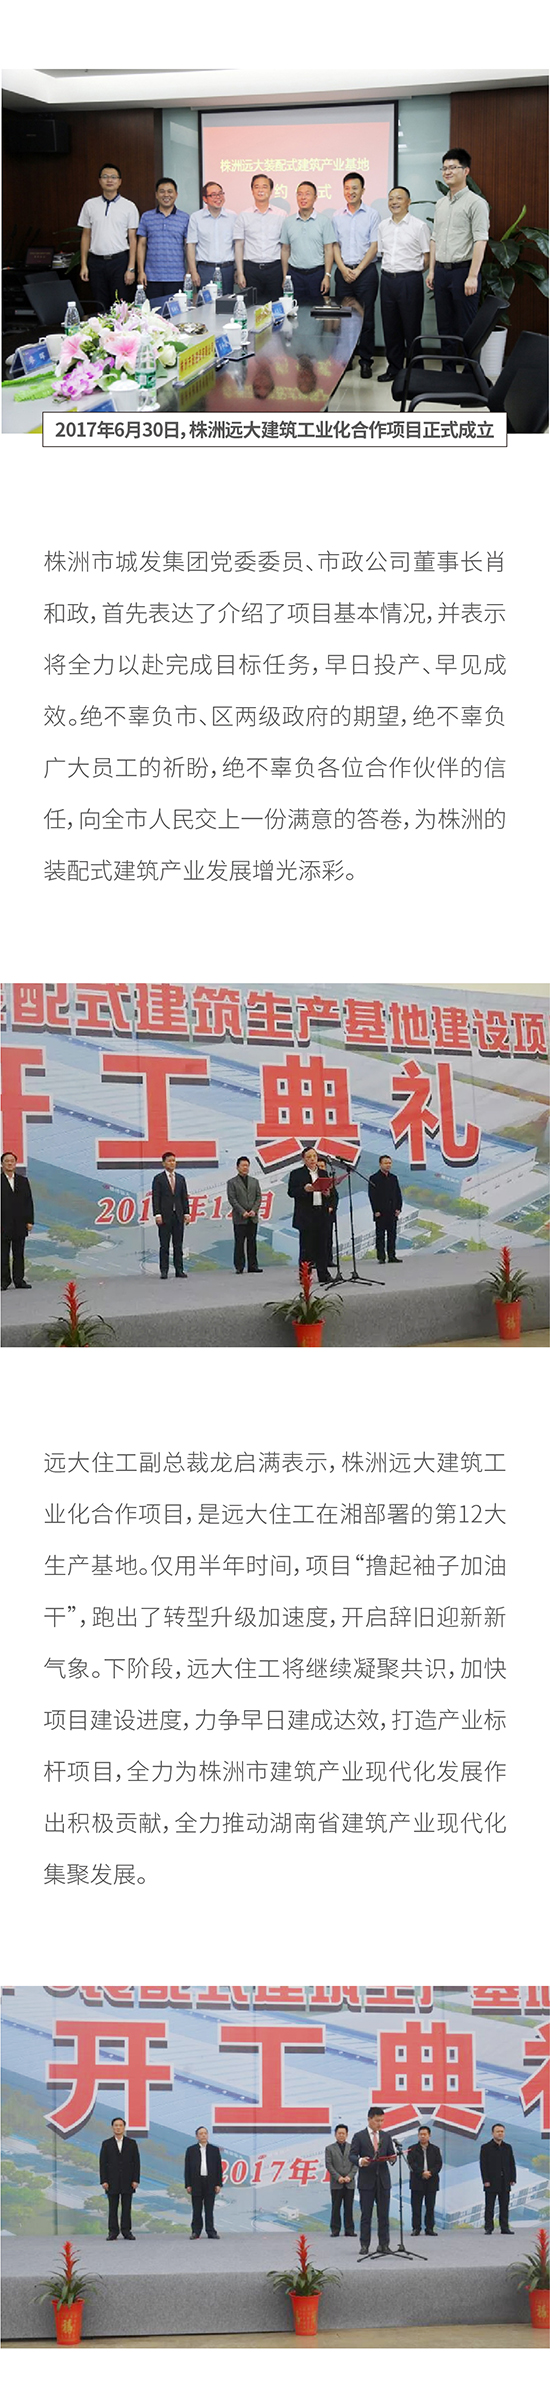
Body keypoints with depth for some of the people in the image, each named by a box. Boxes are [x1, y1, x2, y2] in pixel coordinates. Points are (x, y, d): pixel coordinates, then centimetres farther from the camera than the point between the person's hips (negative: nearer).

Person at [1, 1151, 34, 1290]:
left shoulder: (23, 1181, 13)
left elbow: (29, 1202, 12)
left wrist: (30, 1221, 4)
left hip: (20, 1225, 4)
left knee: (19, 1254, 6)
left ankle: (19, 1280, 9)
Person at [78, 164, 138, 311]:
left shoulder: (128, 206, 4)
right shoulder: (90, 205, 9)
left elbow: (132, 239, 2)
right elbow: (86, 236, 12)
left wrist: (131, 268, -6)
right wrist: (83, 265, 4)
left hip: (119, 260, -2)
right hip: (96, 260, 2)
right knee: (100, 306, 2)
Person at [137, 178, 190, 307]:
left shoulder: (184, 218, 8)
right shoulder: (146, 217, 10)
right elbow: (141, 244, 10)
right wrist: (141, 271, 2)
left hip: (176, 278, -1)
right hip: (152, 278, 1)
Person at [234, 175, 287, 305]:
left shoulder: (281, 215, 7)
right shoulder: (244, 215, 7)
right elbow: (238, 245, 7)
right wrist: (240, 273, -1)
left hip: (274, 267, 0)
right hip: (251, 268, 0)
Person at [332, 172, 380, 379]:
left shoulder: (372, 214, 1)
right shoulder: (337, 216, 9)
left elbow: (374, 246, -3)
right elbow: (335, 245, 9)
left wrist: (358, 270, -9)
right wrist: (343, 269, -5)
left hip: (365, 271, -3)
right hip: (343, 271, 3)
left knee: (366, 318, -2)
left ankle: (366, 360, 3)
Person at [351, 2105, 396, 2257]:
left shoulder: (386, 2137, 12)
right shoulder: (359, 2136, 1)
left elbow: (391, 2154, 11)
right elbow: (352, 2155, -3)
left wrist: (392, 2159, -12)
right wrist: (360, 2161, -24)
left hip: (383, 2180, 3)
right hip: (366, 2180, -3)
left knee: (384, 2214, 3)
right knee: (366, 2215, 0)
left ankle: (384, 2244, 8)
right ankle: (364, 2246, 4)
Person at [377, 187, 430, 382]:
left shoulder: (419, 226, -5)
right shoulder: (384, 225, 11)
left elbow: (427, 257, -3)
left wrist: (412, 271, -1)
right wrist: (390, 270, 11)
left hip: (410, 280, -5)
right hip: (387, 278, 5)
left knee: (411, 327, -1)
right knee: (390, 326, 9)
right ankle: (394, 367, 19)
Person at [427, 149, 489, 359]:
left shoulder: (475, 202, -7)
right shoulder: (441, 204, 15)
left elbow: (480, 241, -13)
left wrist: (473, 276, -20)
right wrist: (432, 271, 14)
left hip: (463, 269, -7)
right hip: (442, 271, 7)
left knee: (466, 327, -5)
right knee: (445, 326, 10)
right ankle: (447, 372, 16)